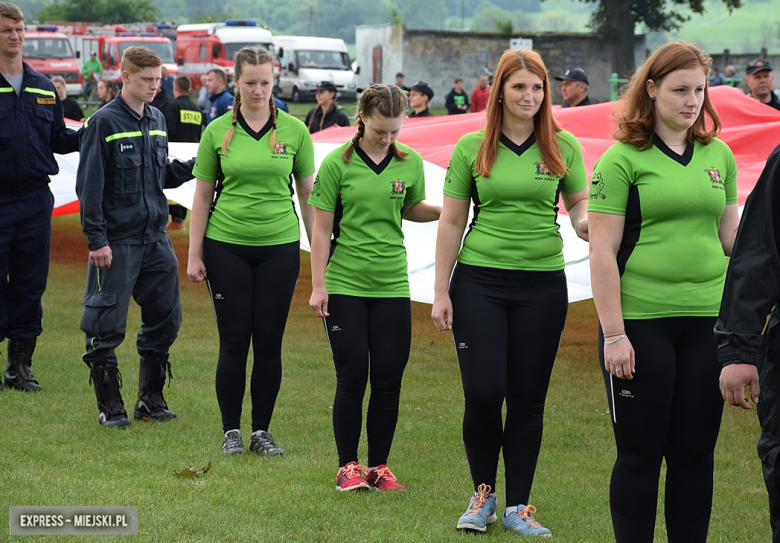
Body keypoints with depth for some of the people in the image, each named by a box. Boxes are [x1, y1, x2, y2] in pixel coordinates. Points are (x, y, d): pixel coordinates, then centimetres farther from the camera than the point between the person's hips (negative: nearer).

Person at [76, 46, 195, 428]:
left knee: (166, 317, 8)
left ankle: (150, 399, 20)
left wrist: (193, 167, 1)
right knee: (106, 324, -3)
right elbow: (89, 185, -10)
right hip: (117, 240, -6)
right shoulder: (104, 122, -8)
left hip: (155, 238, 7)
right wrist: (96, 239, -14)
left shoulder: (157, 120, 11)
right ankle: (110, 406, 7)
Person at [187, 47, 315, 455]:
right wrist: (194, 255, 1)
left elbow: (308, 193, 7)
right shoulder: (218, 131, 1)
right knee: (234, 341, 2)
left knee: (269, 342, 3)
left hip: (280, 246, 1)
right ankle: (231, 431, 13)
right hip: (227, 246, 0)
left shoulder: (294, 130, 2)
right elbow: (202, 196, 5)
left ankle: (262, 430, 14)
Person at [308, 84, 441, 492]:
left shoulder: (410, 163, 4)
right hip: (345, 285, -3)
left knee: (388, 379, 2)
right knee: (352, 376, -2)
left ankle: (378, 466, 13)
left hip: (392, 286, 3)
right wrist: (317, 286, -5)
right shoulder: (337, 163, -5)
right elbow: (322, 229, -2)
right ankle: (348, 465, 10)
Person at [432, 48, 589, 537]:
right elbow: (451, 222, 5)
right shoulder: (472, 147, 2)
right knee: (483, 392, -6)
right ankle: (484, 493, 16)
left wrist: (585, 222, -17)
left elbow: (580, 204, 9)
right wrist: (440, 292, 2)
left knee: (528, 398, 5)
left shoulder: (563, 146, 3)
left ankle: (518, 506, 15)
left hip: (542, 285, 1)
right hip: (479, 281, -1)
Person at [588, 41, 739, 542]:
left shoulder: (718, 155, 10)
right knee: (641, 453, 4)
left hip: (707, 320, 4)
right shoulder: (623, 159, -5)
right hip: (641, 323, -4)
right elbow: (603, 252, -7)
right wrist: (613, 334, -11)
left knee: (695, 453, 8)